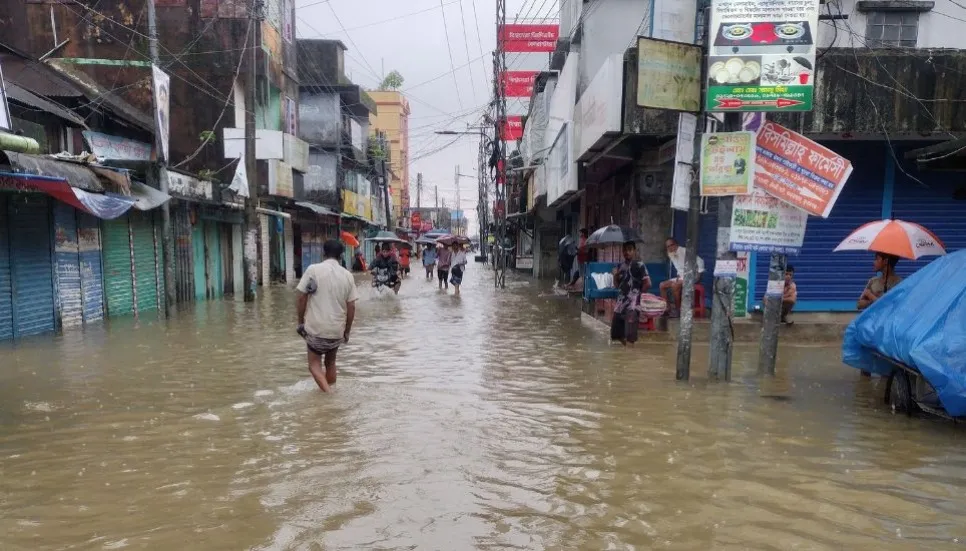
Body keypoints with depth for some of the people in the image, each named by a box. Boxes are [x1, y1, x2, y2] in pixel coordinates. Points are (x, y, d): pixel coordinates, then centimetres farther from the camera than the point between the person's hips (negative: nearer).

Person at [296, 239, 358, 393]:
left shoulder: (313, 269, -6)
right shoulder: (348, 275, 1)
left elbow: (301, 298, -6)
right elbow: (351, 307, 1)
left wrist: (300, 321, 6)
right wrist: (347, 330, 12)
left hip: (315, 328, -3)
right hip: (337, 330, 3)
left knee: (314, 364, 10)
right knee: (330, 363, 22)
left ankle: (327, 392, -10)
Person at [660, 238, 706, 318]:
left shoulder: (684, 251, -18)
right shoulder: (670, 254, 6)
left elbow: (700, 261, -19)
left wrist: (698, 275, -20)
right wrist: (679, 275, 2)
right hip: (681, 276, 9)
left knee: (674, 285, -32)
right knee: (662, 285, -3)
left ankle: (678, 309, -21)